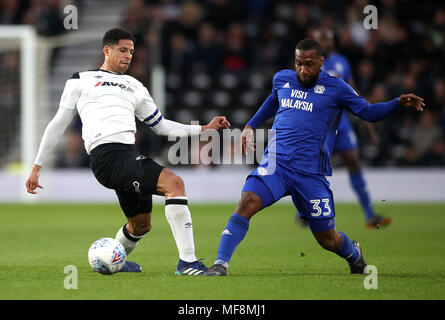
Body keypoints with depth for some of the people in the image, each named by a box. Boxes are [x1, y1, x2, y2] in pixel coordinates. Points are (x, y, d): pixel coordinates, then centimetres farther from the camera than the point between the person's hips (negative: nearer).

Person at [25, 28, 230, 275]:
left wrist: (204, 129, 23)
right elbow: (59, 125, 17)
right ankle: (187, 262, -27)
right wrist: (37, 167, 15)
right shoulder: (81, 81, 16)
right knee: (174, 183, -24)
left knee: (141, 226, 11)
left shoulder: (135, 87, 29)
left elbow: (161, 126, 33)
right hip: (106, 155, -7)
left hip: (129, 156, 7)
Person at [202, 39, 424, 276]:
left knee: (328, 240, 5)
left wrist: (399, 103, -10)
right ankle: (221, 264, -22)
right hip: (275, 163, 2)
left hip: (310, 173, -2)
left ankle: (354, 255, 40)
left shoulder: (335, 87, 1)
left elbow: (369, 112, 5)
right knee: (247, 203, -25)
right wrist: (251, 125, 30)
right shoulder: (282, 79, 12)